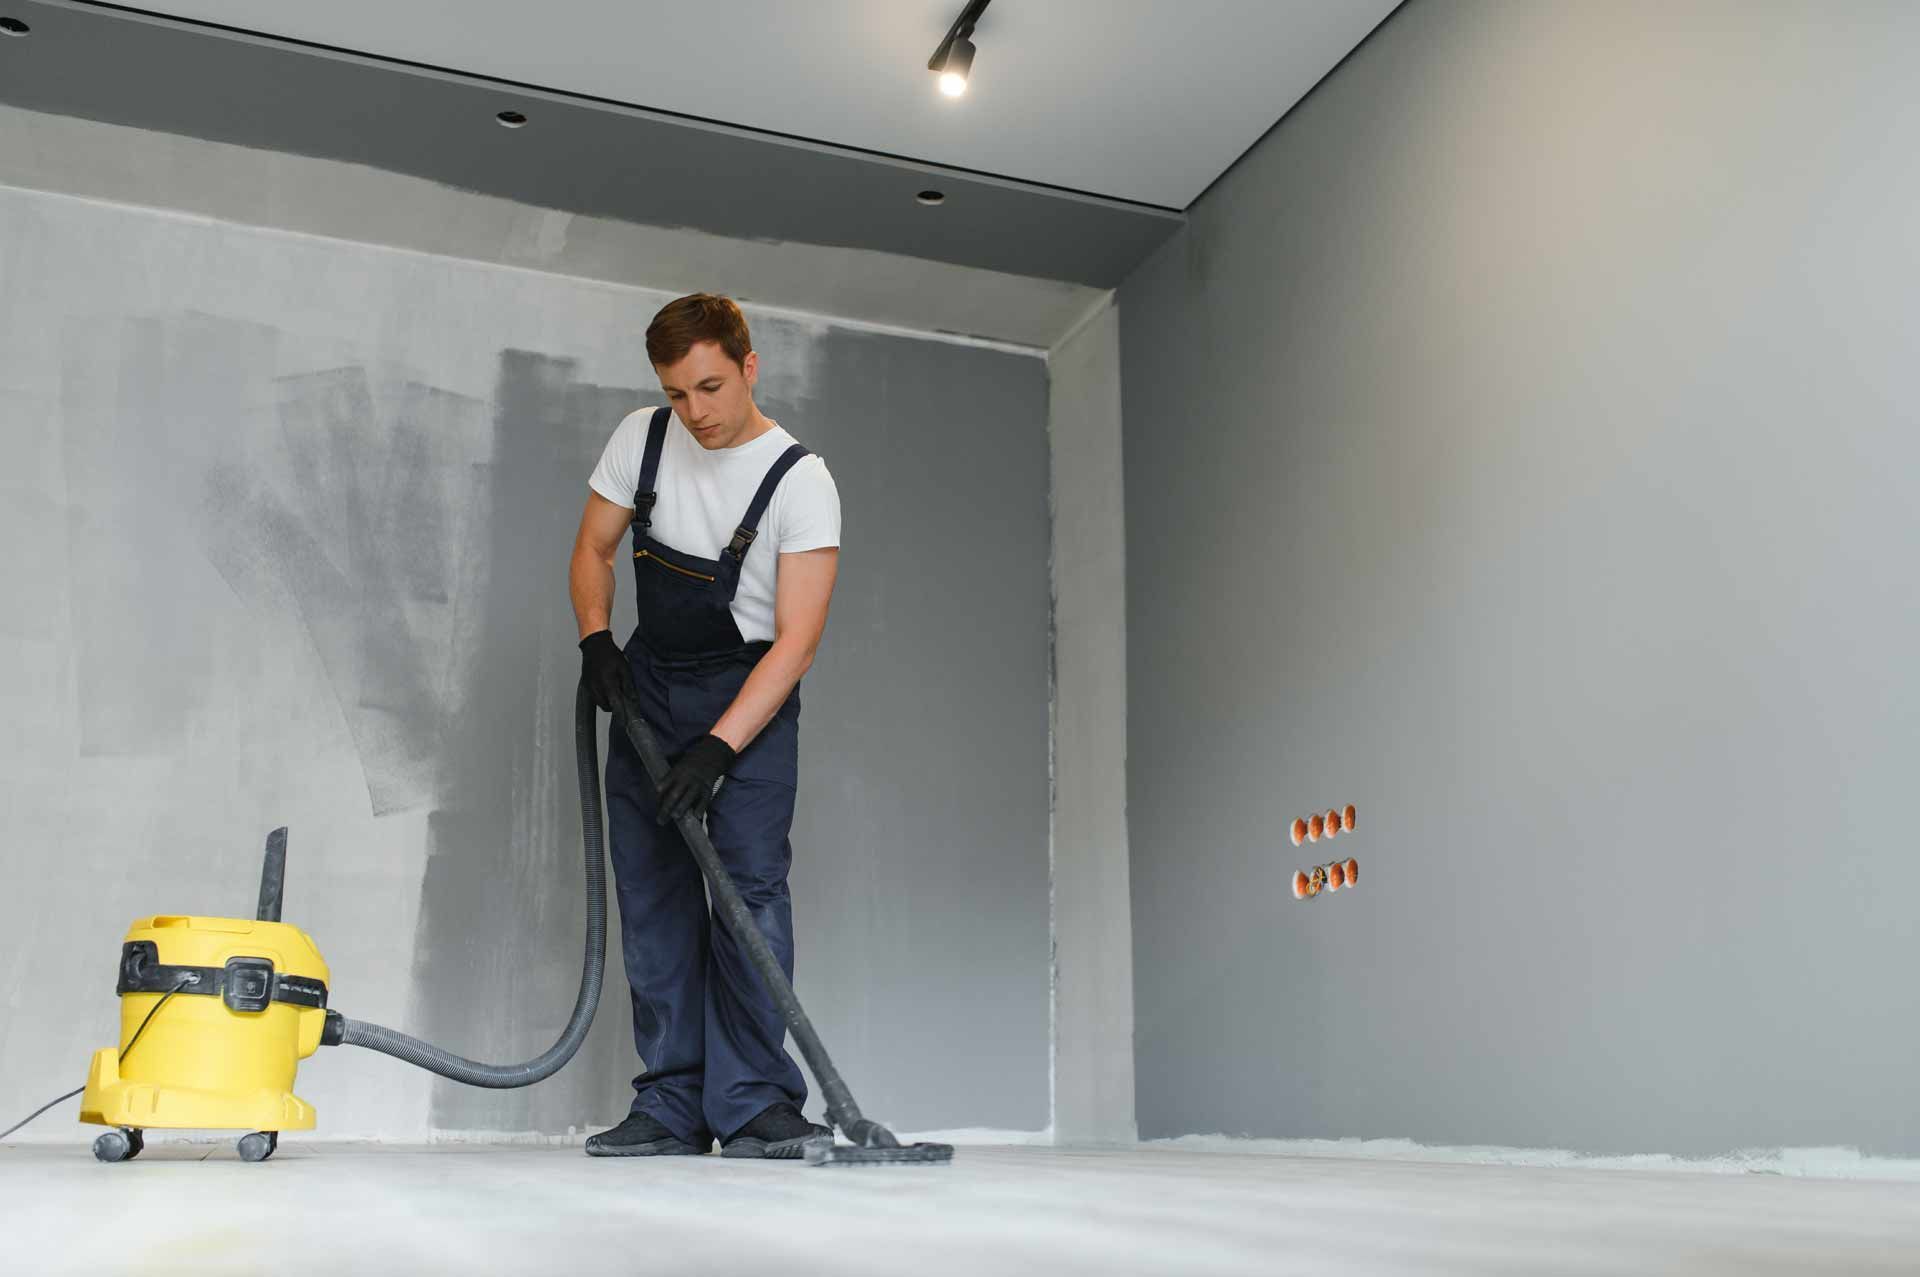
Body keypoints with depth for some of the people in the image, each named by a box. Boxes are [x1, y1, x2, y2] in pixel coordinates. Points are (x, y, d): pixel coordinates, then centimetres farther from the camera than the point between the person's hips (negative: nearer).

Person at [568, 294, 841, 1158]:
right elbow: (592, 549, 11)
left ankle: (755, 1106, -12)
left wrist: (716, 748, -28)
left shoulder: (802, 482, -16)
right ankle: (673, 1108, 7)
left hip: (751, 693, -4)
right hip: (648, 683, 5)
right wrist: (596, 641, -7)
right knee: (653, 893, 1)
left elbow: (796, 640, -21)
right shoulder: (641, 438, -1)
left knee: (750, 881, -16)